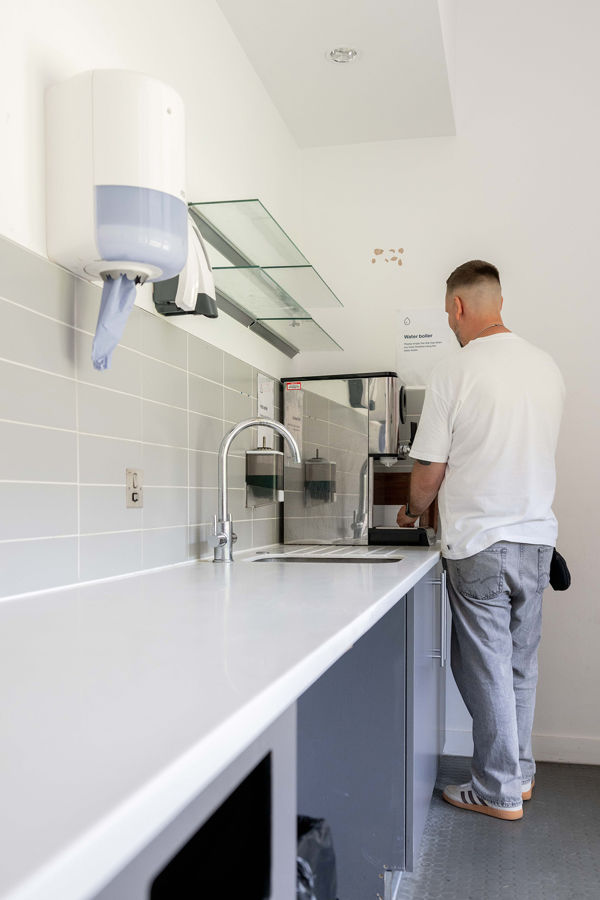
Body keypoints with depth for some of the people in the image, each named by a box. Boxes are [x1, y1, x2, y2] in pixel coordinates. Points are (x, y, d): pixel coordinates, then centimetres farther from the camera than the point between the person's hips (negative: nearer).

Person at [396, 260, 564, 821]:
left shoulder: (455, 372, -13)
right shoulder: (547, 367, 6)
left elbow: (430, 469, -10)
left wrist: (412, 512, 10)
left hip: (479, 544, -6)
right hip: (537, 539, 6)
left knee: (487, 669, 5)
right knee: (521, 665, 17)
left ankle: (499, 792, 16)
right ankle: (520, 774, 30)